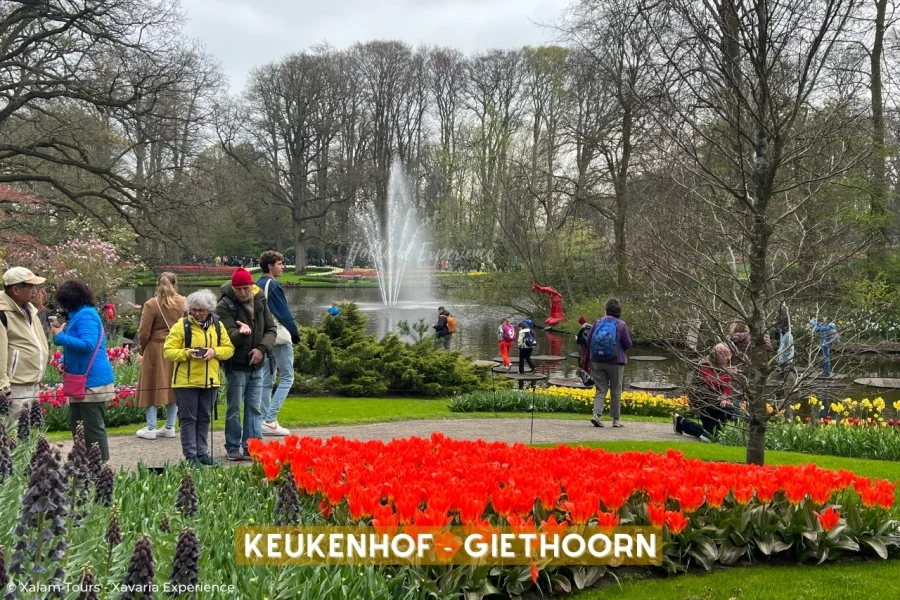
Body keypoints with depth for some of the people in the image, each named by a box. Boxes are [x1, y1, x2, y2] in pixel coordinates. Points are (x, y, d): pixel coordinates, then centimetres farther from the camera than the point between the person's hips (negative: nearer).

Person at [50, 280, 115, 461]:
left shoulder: (86, 315, -15)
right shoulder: (79, 315, 16)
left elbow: (87, 345, -26)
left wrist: (60, 336, -18)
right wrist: (64, 361, 6)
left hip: (92, 381, -11)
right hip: (81, 380, 11)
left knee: (93, 428, -5)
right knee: (77, 426, 15)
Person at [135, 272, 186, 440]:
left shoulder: (151, 304, -10)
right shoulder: (183, 303, -2)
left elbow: (144, 333, -9)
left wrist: (142, 351, 8)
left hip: (155, 350, -3)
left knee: (152, 387, 6)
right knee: (173, 387, 12)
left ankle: (151, 429, 8)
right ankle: (170, 427, 16)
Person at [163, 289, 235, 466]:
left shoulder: (218, 326, 7)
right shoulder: (181, 326, -6)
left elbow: (229, 349, 7)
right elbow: (167, 352, -8)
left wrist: (215, 351, -13)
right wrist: (186, 353, -24)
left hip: (210, 381, 4)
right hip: (186, 381, -4)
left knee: (204, 418, 11)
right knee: (188, 418, 1)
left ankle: (202, 453, 21)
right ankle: (191, 456, 6)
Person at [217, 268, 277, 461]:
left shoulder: (260, 302, 4)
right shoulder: (224, 306, -10)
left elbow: (271, 329, 7)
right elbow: (229, 336, -18)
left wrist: (262, 348, -11)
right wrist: (241, 333, -41)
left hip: (256, 364, 5)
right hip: (236, 365, -5)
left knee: (255, 408, 8)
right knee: (234, 408, 3)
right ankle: (233, 448, 13)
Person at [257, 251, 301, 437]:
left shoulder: (257, 286, 12)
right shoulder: (273, 285, -14)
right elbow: (284, 313, -15)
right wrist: (295, 333, -6)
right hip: (279, 337, -9)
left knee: (267, 380, 12)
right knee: (287, 378, -3)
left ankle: (265, 421, 12)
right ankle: (270, 420, -11)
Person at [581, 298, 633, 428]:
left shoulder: (597, 323, -1)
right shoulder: (621, 325, -9)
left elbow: (588, 341, 3)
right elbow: (628, 344, -7)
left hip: (597, 361, 2)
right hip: (615, 362, -2)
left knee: (601, 390, 8)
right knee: (616, 391, 10)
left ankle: (597, 414, -10)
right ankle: (616, 419, 16)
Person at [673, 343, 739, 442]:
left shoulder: (726, 366, 6)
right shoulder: (706, 364, -16)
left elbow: (727, 385, -2)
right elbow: (713, 384, -29)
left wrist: (725, 398, -19)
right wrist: (727, 374, -35)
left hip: (714, 399, 8)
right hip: (700, 397, -8)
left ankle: (680, 422, 29)